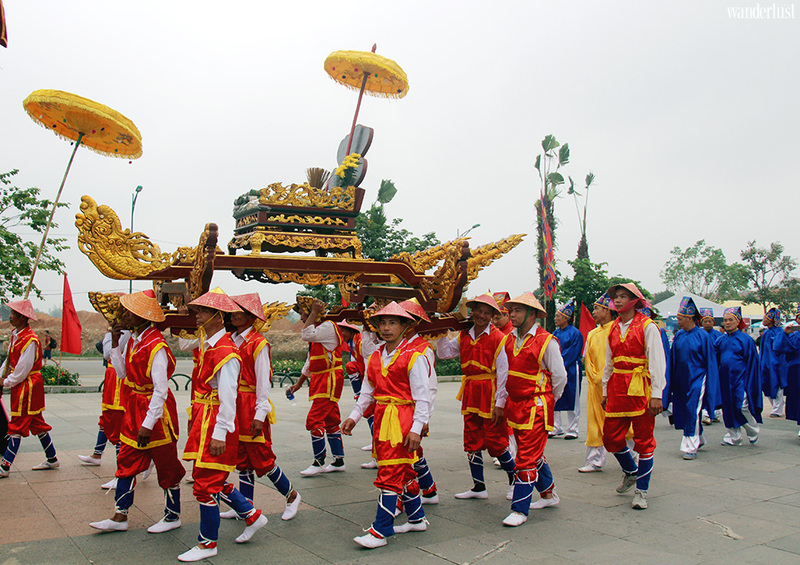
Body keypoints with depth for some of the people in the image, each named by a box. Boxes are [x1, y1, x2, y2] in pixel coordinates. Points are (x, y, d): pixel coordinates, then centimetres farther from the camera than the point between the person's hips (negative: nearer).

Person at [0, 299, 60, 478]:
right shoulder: (15, 334, 8)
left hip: (28, 387, -9)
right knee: (36, 423, 14)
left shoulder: (30, 340, -21)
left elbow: (22, 370, -19)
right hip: (19, 386, 9)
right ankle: (52, 459, 23)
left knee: (17, 425, -3)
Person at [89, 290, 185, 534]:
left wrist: (148, 424, -23)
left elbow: (161, 391, -23)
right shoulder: (132, 339, 5)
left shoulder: (157, 346, -23)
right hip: (135, 406, 9)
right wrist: (115, 344, 2)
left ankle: (173, 516, 21)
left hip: (156, 409, -9)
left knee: (166, 465, 6)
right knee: (126, 461, 12)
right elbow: (122, 373, 11)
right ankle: (120, 517, 23)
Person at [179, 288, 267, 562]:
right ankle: (252, 516, 30)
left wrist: (219, 434, -22)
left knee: (206, 483, 0)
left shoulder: (225, 351, -18)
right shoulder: (207, 344, 11)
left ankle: (207, 543, 16)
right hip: (203, 418, 10)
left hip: (216, 421, -9)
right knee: (213, 480, 16)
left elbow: (227, 396, -21)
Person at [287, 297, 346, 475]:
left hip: (330, 379, -10)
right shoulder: (317, 330, 18)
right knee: (330, 420, 12)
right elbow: (310, 362, 23)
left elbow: (306, 335, -26)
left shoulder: (328, 326, -11)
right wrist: (299, 383, 26)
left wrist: (314, 313, -17)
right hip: (320, 380, 10)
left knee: (314, 419, -11)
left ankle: (319, 462, -2)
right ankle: (339, 461, 19)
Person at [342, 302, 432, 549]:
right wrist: (353, 417, 7)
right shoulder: (375, 358, 11)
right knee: (404, 472, 16)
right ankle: (417, 519, 30)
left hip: (403, 420, -7)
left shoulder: (414, 357, -9)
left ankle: (380, 531, -1)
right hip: (381, 418, 7)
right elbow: (367, 392, 17)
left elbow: (422, 397, -11)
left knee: (390, 474, -7)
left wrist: (416, 429, -16)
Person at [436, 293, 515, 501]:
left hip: (490, 394, -6)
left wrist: (500, 403, -13)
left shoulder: (499, 338, -9)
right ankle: (478, 487, 22)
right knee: (472, 442, 10)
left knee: (495, 442, 1)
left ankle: (514, 478, 26)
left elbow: (503, 374, -10)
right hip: (470, 394, 6)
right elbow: (444, 353, 11)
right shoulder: (463, 336, 7)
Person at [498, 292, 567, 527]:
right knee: (533, 453, 18)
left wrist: (547, 400, 6)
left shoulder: (546, 341, -12)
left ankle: (520, 510, 0)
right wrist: (500, 401, 14)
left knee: (526, 458, -7)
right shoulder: (510, 339, 6)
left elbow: (560, 377, -4)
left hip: (536, 407, -7)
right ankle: (548, 494, 36)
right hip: (514, 405, 7)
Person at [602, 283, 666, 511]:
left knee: (644, 440, 2)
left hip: (640, 389, -5)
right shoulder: (613, 329, 12)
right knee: (610, 437, 7)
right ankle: (631, 472, 34)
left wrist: (656, 394, -13)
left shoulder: (647, 327, -5)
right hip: (617, 388, 6)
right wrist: (605, 391, 16)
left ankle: (641, 490, 15)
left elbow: (657, 362, -8)